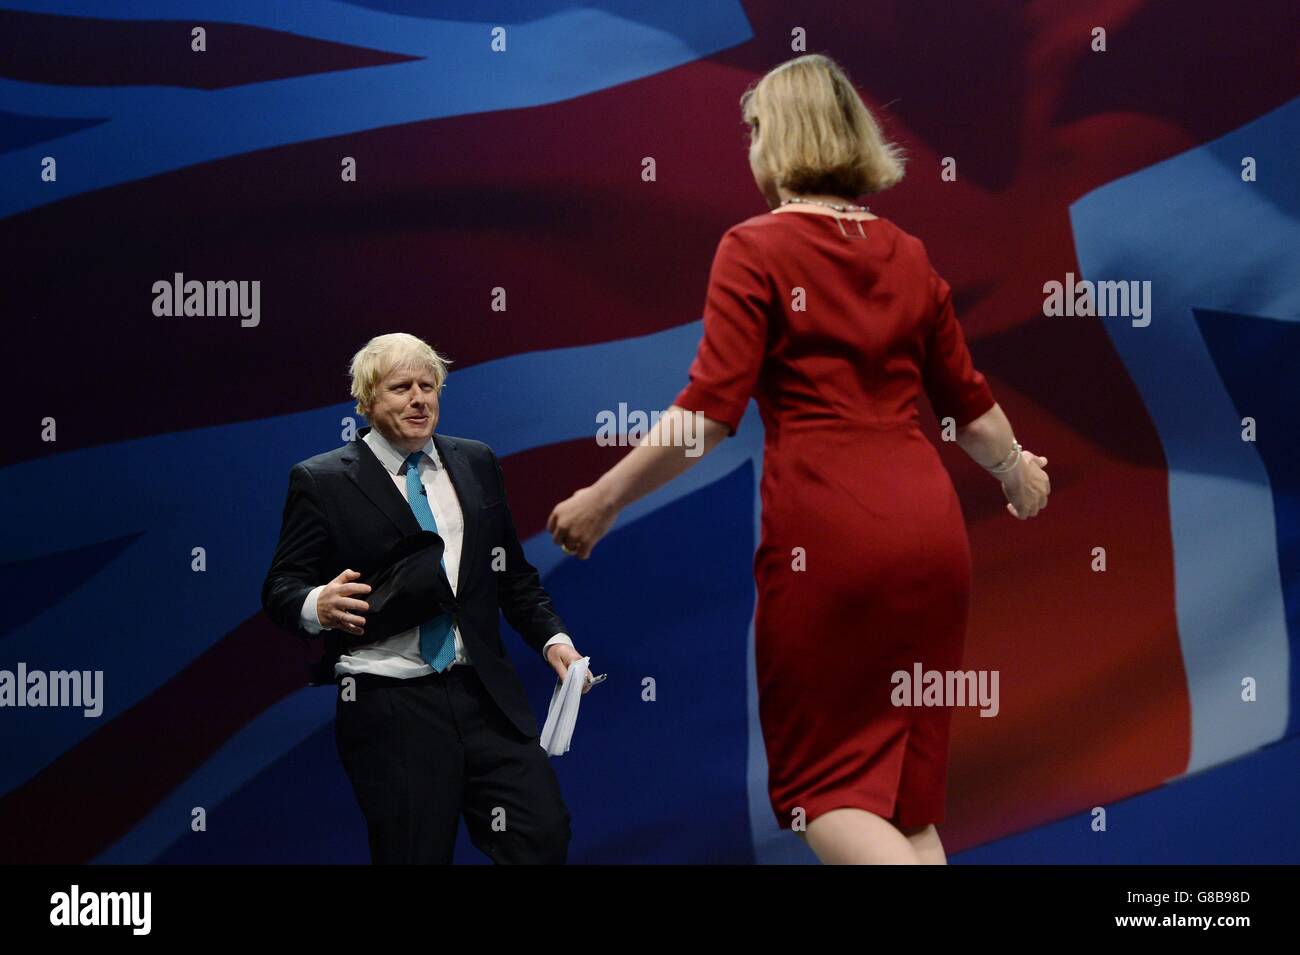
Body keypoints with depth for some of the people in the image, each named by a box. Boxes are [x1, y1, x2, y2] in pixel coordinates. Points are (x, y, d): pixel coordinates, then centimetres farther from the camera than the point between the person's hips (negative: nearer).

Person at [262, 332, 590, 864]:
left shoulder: (476, 465, 14)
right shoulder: (322, 481, 1)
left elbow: (513, 574, 19)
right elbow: (282, 588, -1)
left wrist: (552, 638, 5)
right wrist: (318, 605, -22)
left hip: (486, 697, 4)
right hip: (388, 711, -4)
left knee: (544, 837, -6)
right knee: (417, 854, -2)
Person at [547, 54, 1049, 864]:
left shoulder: (755, 249, -4)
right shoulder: (907, 254, 12)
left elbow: (713, 409, -12)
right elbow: (967, 398, 21)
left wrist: (602, 501, -4)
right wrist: (1018, 473, 41)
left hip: (825, 529, -5)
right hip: (930, 523, 5)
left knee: (823, 777, 6)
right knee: (910, 780, 13)